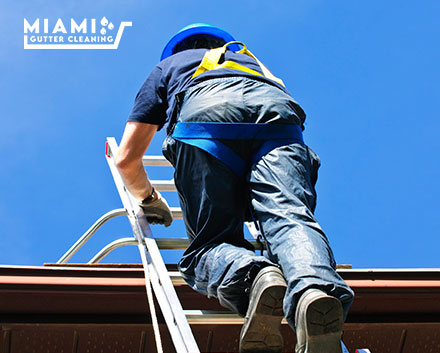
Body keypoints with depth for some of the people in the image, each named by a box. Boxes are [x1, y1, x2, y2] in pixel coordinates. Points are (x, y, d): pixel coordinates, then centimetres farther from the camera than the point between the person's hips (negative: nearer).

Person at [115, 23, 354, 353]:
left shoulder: (166, 67, 41)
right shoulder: (252, 60, 49)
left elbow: (126, 159, 34)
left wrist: (149, 198, 52)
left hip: (205, 117, -2)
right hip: (277, 112, 2)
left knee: (210, 242, -3)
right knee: (289, 217, -19)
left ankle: (252, 277, -39)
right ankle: (315, 287, -53)